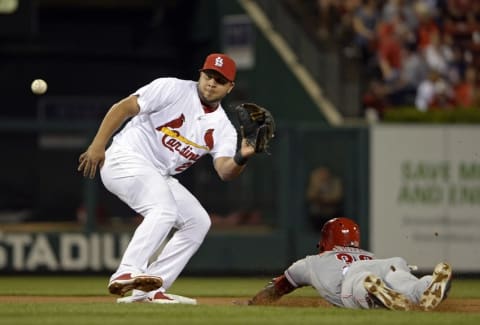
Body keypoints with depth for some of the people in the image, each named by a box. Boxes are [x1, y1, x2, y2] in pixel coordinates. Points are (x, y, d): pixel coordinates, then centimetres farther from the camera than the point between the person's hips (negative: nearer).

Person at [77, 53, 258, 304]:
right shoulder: (173, 90, -9)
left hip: (159, 178, 8)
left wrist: (241, 159, -33)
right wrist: (97, 146, -23)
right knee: (164, 209, -29)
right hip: (126, 161, -8)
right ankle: (126, 274, -40)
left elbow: (225, 172, -10)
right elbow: (123, 108, -14)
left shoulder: (222, 128, 6)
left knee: (198, 222, 1)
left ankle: (148, 290, -1)